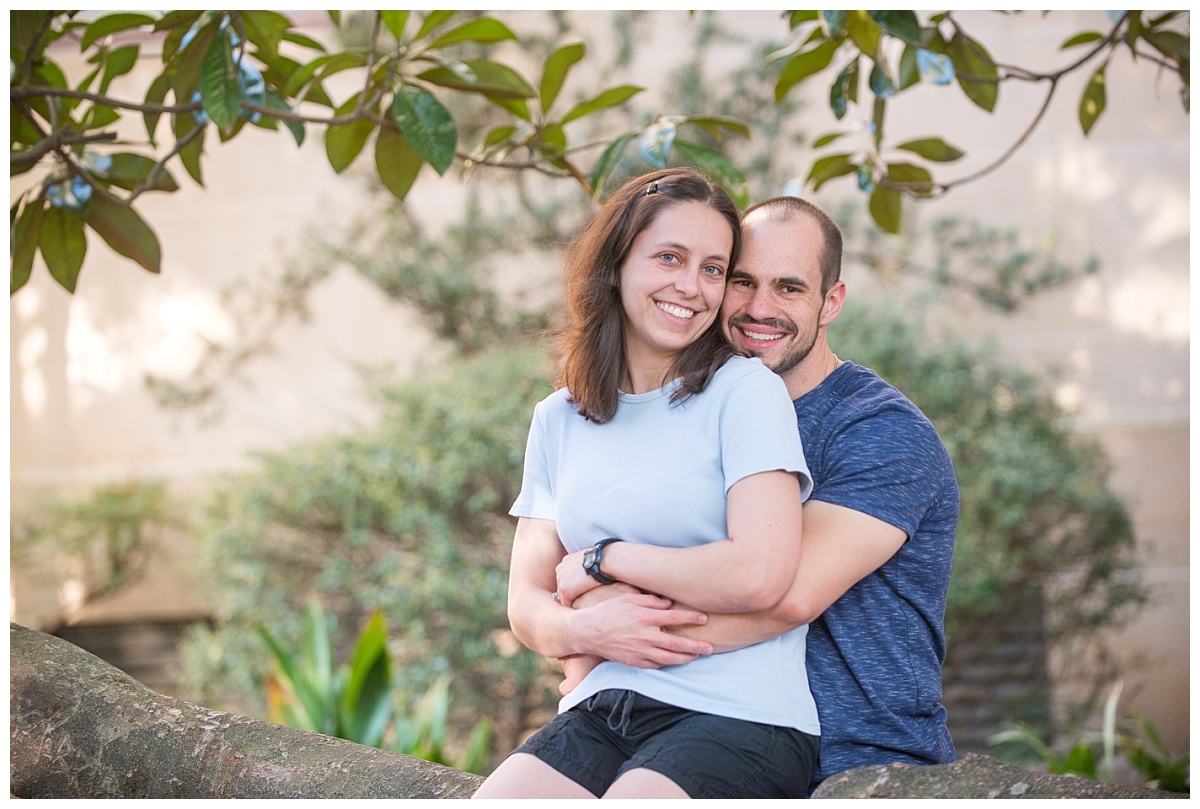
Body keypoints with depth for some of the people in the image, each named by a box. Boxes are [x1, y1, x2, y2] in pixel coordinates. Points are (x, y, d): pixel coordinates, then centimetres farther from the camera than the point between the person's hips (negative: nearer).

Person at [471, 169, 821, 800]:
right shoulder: (558, 422, 15)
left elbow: (759, 574, -13)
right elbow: (527, 603, 11)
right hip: (600, 713, 4)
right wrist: (583, 630, -12)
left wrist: (603, 559, -3)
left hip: (739, 718, -4)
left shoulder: (746, 391, -1)